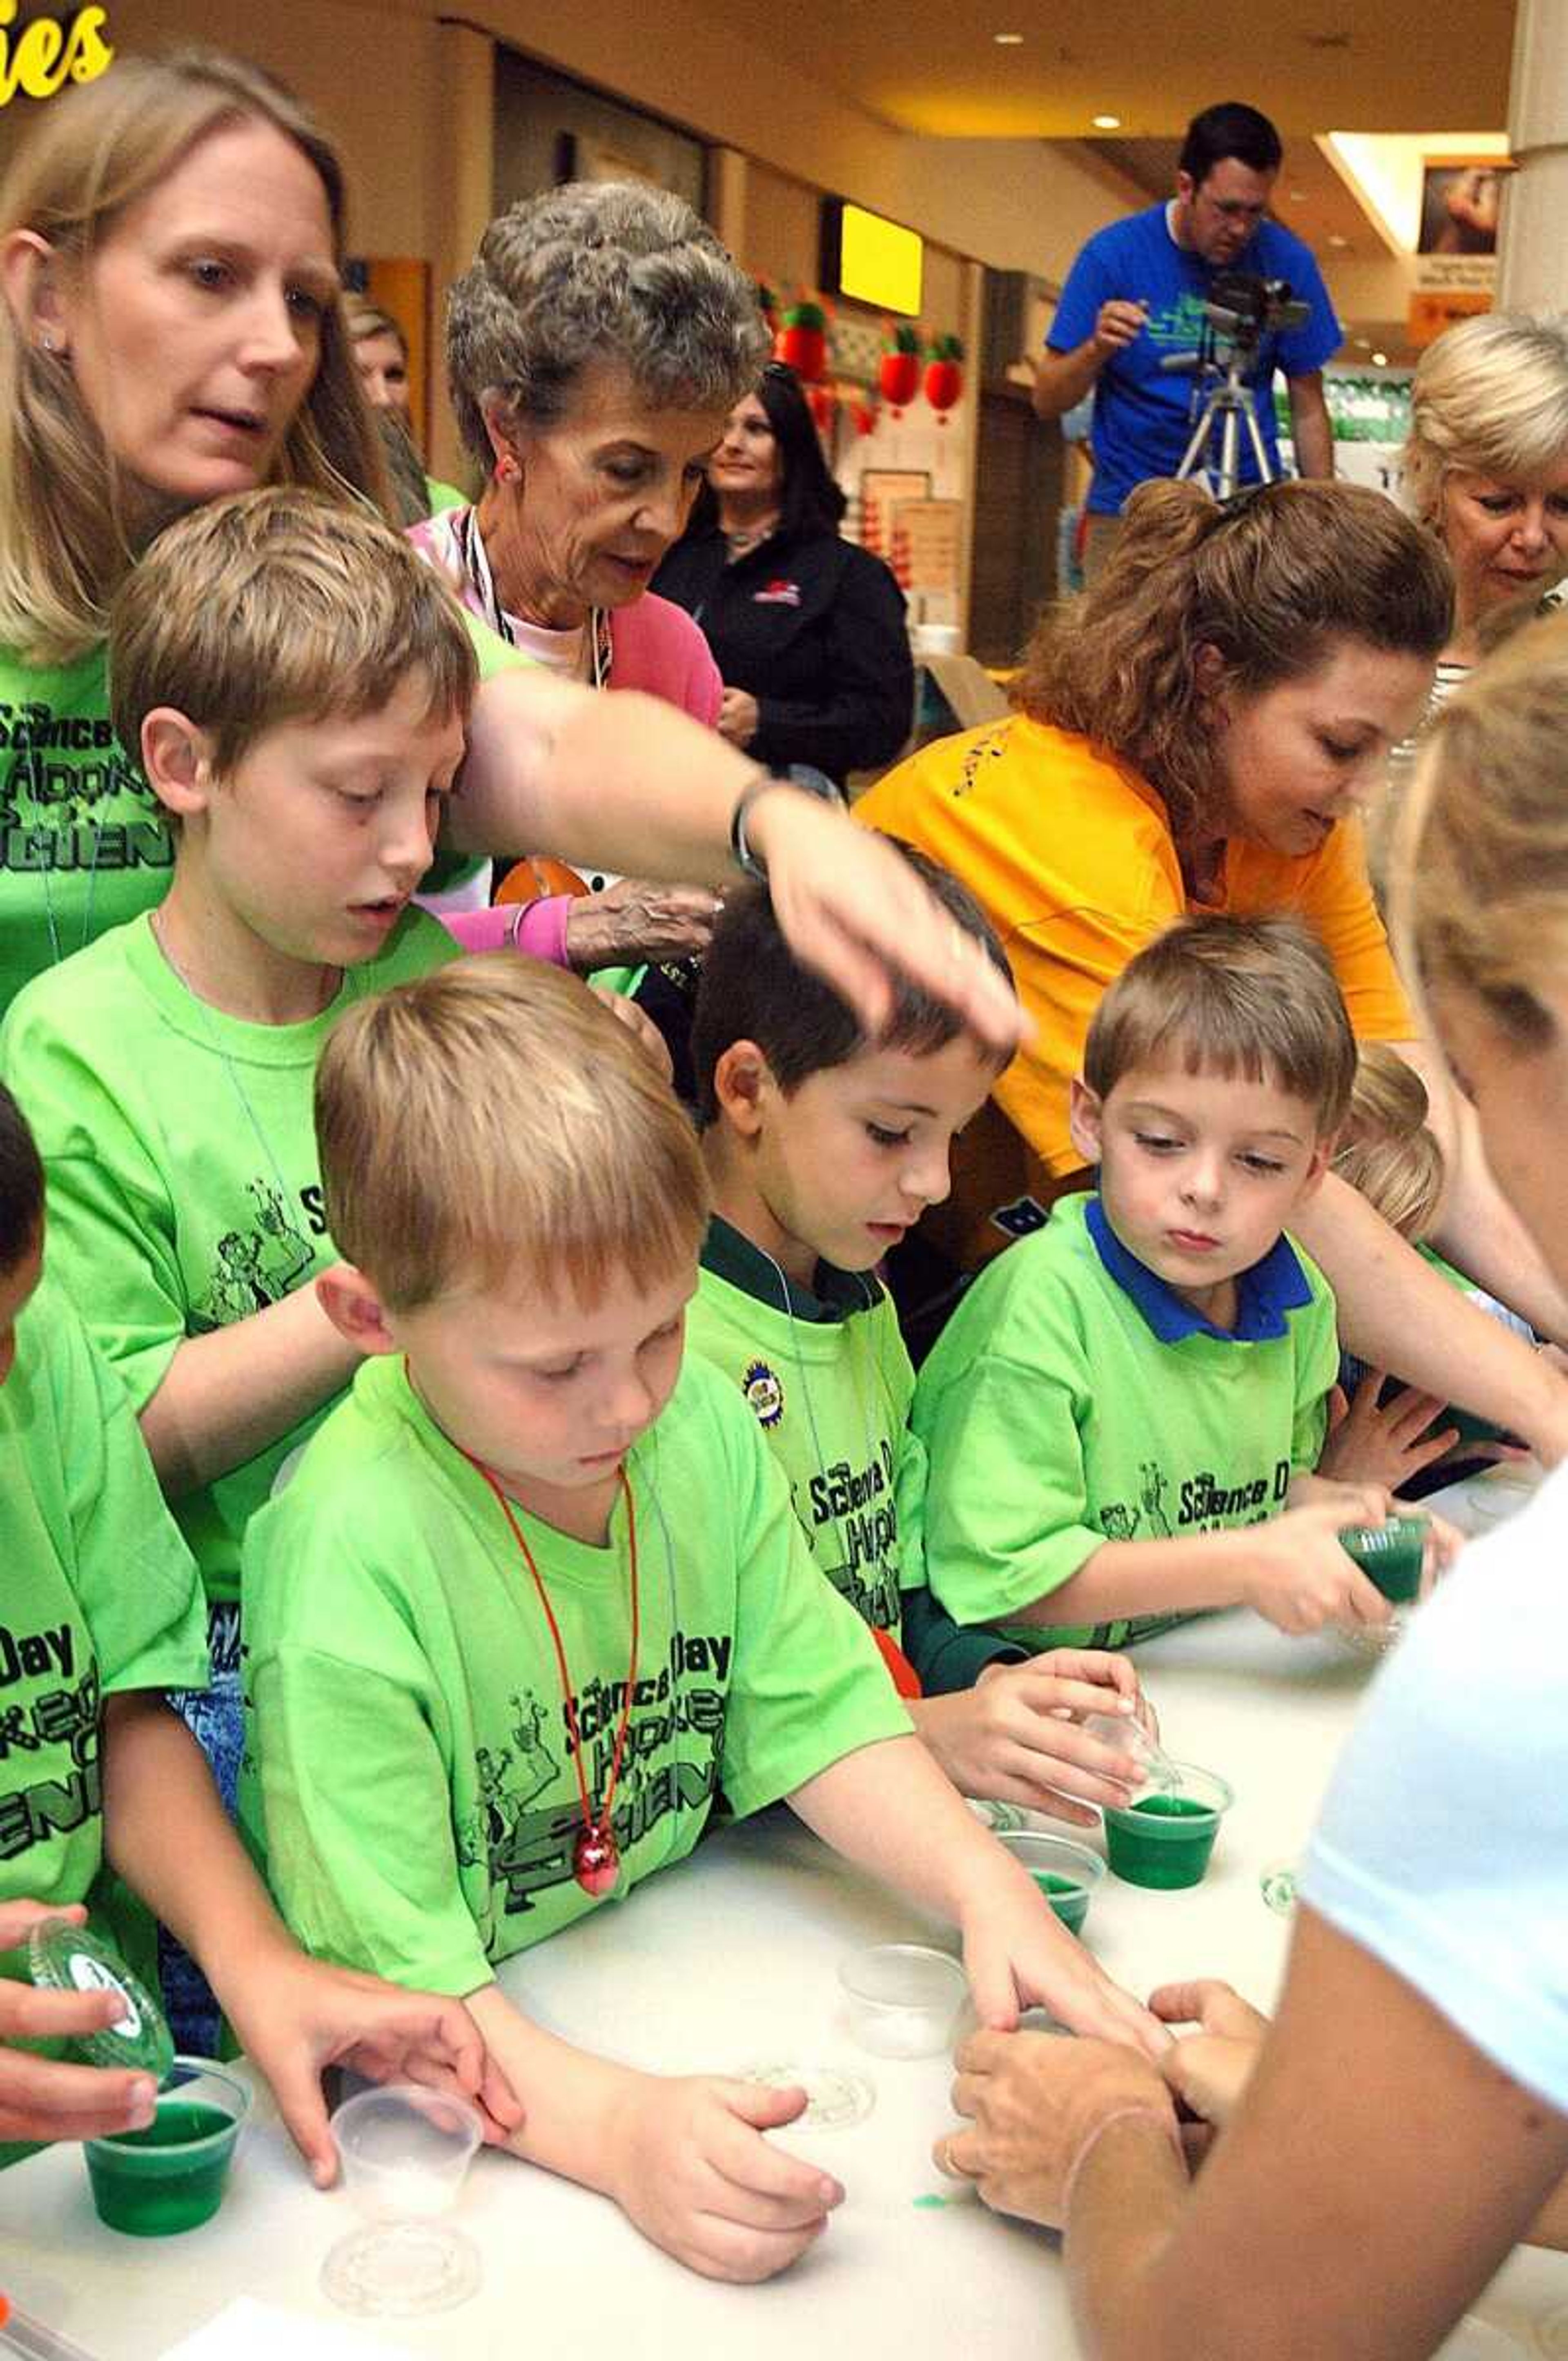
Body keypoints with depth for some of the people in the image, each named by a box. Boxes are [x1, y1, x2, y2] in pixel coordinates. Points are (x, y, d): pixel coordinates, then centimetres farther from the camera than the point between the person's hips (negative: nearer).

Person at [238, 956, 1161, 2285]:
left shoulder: (699, 1421, -5)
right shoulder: (350, 1562, -24)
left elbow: (812, 1707, 2)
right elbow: (385, 1972, -23)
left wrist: (986, 1887, -13)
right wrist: (617, 2126, -37)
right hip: (482, 2065, -4)